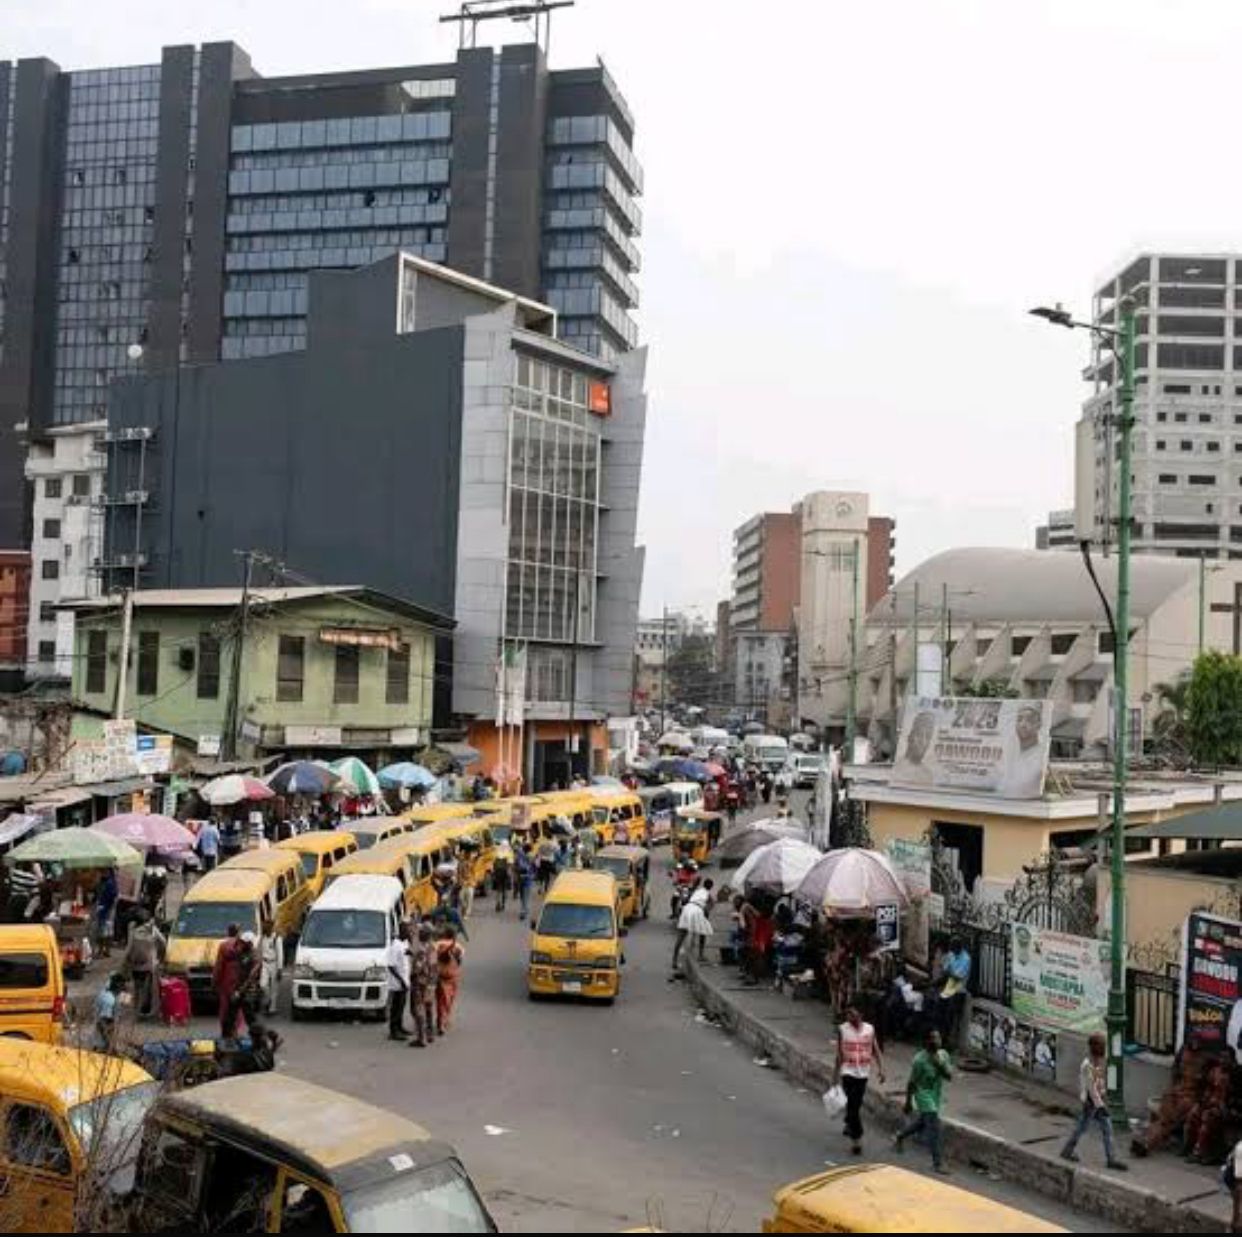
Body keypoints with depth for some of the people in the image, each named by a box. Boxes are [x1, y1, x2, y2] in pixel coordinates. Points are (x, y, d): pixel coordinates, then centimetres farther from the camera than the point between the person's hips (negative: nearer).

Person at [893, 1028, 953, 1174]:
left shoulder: (943, 1055, -6)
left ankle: (899, 1136, 50)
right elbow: (912, 1083, -14)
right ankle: (938, 1162, -7)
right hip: (924, 1094, -7)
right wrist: (908, 1103, -8)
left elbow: (949, 1076, -10)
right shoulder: (920, 1059, -22)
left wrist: (940, 1065, -28)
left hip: (937, 1095, 7)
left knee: (922, 1122, 23)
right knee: (934, 1126, -14)